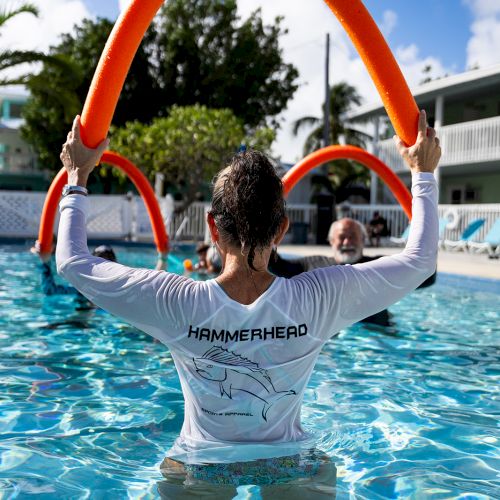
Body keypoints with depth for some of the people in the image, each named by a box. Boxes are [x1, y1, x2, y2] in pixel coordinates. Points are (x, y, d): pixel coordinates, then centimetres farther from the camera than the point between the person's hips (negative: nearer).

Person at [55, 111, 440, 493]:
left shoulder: (178, 304, -24)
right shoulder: (316, 300, -23)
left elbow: (72, 261, -10)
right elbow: (420, 259, -9)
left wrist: (78, 178, 2)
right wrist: (423, 173, 2)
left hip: (197, 470, 0)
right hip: (290, 471, 1)